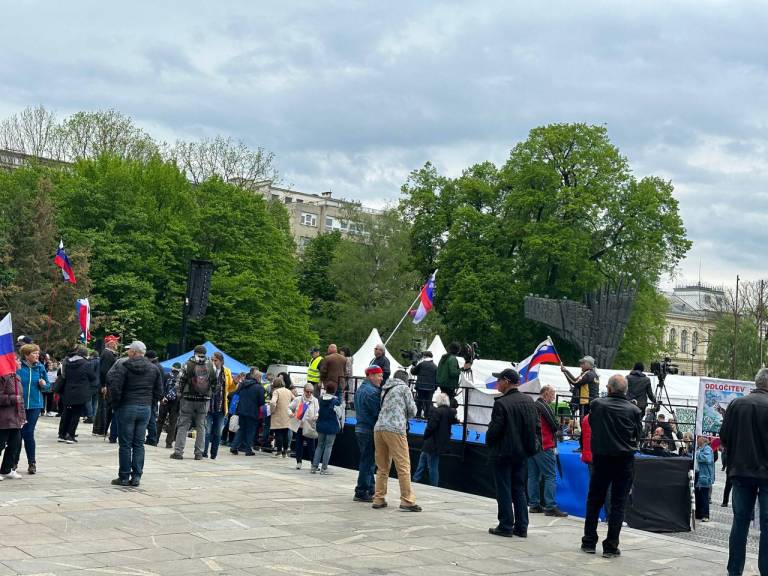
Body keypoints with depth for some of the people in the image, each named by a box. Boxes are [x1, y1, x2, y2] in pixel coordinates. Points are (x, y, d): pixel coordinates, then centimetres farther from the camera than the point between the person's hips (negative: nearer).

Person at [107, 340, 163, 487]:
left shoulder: (123, 366, -8)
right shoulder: (154, 368, 7)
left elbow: (115, 388, -13)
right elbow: (159, 391, 8)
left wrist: (116, 405, 0)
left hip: (127, 408, -4)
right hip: (146, 409, 4)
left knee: (125, 444, 2)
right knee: (139, 444, 8)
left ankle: (124, 477, 4)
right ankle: (136, 477, 7)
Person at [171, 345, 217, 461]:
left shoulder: (188, 364, -7)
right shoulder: (211, 366, 1)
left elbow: (181, 382, -6)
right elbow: (215, 384, 5)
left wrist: (182, 393, 12)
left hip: (188, 399, -2)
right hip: (204, 400, 2)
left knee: (183, 425, 3)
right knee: (201, 426, 9)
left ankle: (178, 451, -1)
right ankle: (199, 453, 9)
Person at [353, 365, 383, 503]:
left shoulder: (360, 389, 16)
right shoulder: (371, 391, -17)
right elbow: (378, 412, -19)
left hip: (360, 428, 10)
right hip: (369, 431, -10)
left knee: (366, 461, 15)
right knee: (368, 462, -4)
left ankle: (369, 490, 22)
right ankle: (361, 493, -1)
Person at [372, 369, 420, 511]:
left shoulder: (385, 390, 24)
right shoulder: (404, 388, 6)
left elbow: (383, 409, 20)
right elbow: (412, 410, 6)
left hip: (378, 429, 7)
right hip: (395, 430, -7)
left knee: (382, 467, 13)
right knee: (403, 467, -5)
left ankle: (378, 499, 13)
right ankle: (407, 501, -7)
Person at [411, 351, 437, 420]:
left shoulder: (421, 364, -4)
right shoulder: (435, 367, 6)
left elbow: (413, 372, 5)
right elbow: (437, 379, 7)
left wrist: (413, 367, 25)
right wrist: (435, 388, 14)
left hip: (420, 386, -2)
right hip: (430, 388, 2)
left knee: (419, 402, 7)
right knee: (428, 403, 7)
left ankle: (418, 416, 6)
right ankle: (427, 416, 7)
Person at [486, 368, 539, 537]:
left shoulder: (501, 403, -18)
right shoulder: (528, 401, 3)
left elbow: (494, 429, -17)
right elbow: (537, 426, 6)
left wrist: (489, 443, 1)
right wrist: (530, 444, 15)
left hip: (502, 453, -6)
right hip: (521, 452, 6)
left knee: (504, 491, 2)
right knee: (519, 490, 13)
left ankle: (506, 526, 6)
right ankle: (521, 527, 15)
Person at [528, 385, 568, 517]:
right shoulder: (544, 407, -12)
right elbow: (555, 426, -10)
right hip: (545, 447, -9)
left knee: (533, 476, 10)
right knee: (550, 476, -6)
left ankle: (533, 505, 12)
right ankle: (550, 507, -9)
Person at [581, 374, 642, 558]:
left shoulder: (597, 404, -9)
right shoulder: (634, 410, -8)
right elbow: (638, 435, 2)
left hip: (601, 458, 1)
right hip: (625, 460, 0)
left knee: (594, 500, 13)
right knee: (618, 503, 6)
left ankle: (589, 542, 17)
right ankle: (611, 546, 5)